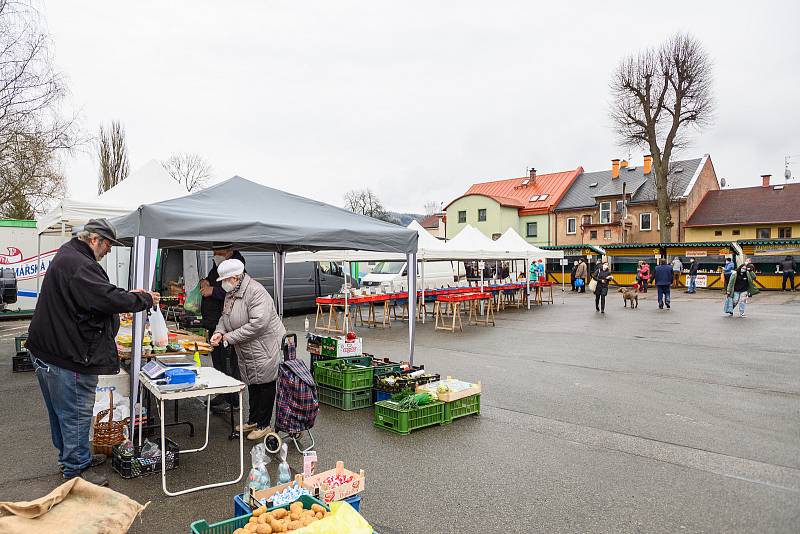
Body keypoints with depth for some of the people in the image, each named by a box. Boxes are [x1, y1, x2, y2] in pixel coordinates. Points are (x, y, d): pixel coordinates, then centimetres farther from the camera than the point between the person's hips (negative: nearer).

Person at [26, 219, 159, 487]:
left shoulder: (66, 257, 13)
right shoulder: (78, 264, -24)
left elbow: (96, 295, 16)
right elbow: (109, 299, -30)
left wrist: (129, 295, 6)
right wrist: (145, 299, -15)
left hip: (49, 350, 11)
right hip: (69, 354, -11)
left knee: (62, 410, 23)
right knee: (76, 412, 2)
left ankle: (71, 455, 39)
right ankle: (76, 469, 15)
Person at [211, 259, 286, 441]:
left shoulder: (255, 292, -23)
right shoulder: (231, 293, 7)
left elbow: (258, 323, -31)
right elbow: (225, 316, 18)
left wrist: (231, 337, -24)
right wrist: (219, 332, -4)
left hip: (265, 347, -10)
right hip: (247, 351, 10)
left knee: (264, 385, 1)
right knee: (252, 384, 20)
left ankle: (263, 425, 13)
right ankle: (253, 421, 34)